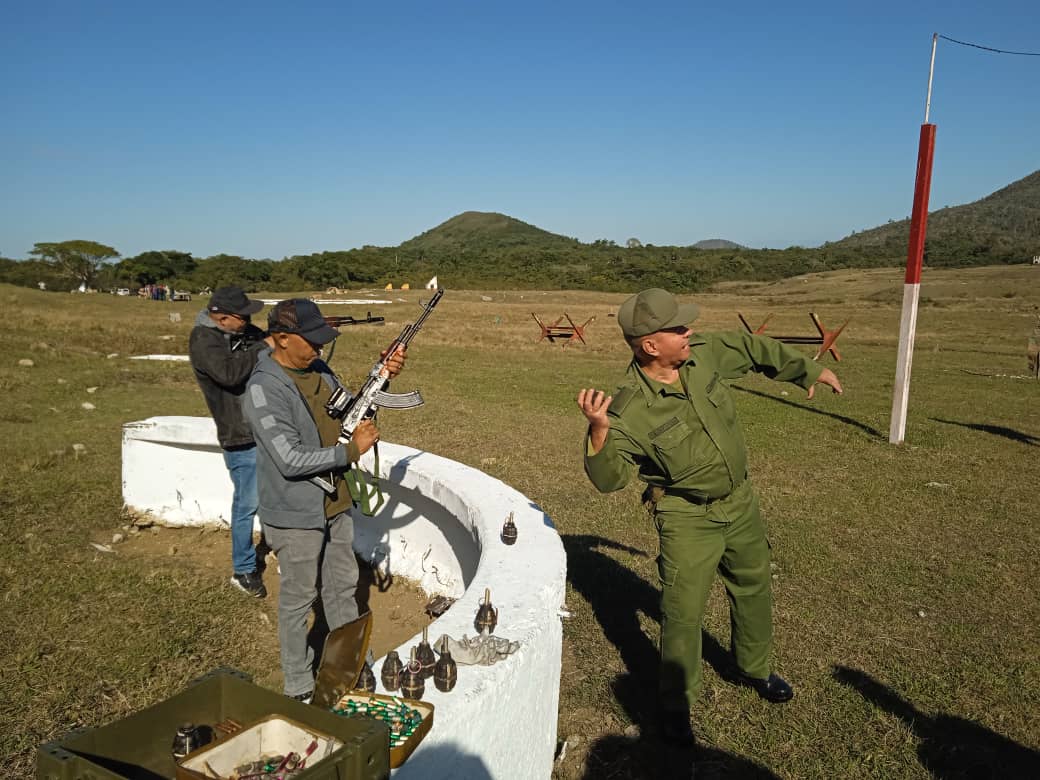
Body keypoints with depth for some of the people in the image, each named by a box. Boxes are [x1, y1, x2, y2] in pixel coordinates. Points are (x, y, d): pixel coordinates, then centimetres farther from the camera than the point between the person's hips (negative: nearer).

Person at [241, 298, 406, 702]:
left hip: (336, 504, 8)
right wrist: (351, 450, -21)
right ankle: (299, 687, 30)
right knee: (299, 598, 10)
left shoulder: (318, 369, 1)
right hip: (295, 516, -8)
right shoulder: (263, 390, -24)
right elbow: (291, 460, -28)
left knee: (343, 587, 21)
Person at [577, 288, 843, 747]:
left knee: (754, 588, 22)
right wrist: (599, 432, -47)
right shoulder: (631, 409, -28)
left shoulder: (704, 353, -12)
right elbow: (609, 478, -29)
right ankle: (675, 705, 22)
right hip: (688, 518, -6)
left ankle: (754, 669, 49)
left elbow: (755, 350, 7)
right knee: (683, 611, -3)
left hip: (740, 501, 6)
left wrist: (809, 370, 18)